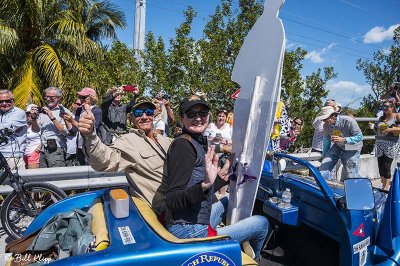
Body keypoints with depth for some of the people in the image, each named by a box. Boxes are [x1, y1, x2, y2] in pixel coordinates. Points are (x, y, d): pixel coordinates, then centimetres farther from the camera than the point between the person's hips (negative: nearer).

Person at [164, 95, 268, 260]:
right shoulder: (183, 144, -19)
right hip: (190, 232, -9)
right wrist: (205, 184, -38)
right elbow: (172, 201, -24)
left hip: (197, 223, 9)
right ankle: (252, 258, 38)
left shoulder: (199, 143, 7)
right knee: (262, 223, 5)